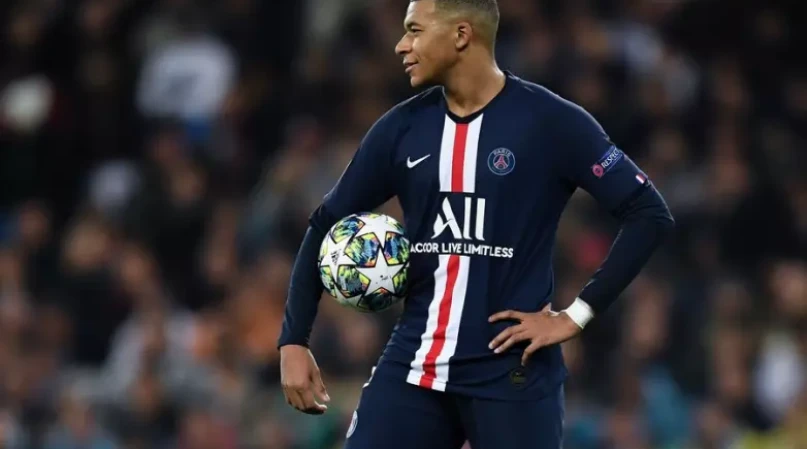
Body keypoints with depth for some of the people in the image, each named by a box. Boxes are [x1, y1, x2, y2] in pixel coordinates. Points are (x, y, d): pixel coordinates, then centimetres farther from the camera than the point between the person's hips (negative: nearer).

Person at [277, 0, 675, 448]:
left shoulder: (550, 123, -7)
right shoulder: (401, 128, 6)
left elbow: (650, 214, -6)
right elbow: (326, 226, 14)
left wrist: (576, 315, -10)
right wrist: (294, 340, 6)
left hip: (512, 376, -4)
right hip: (412, 367, 4)